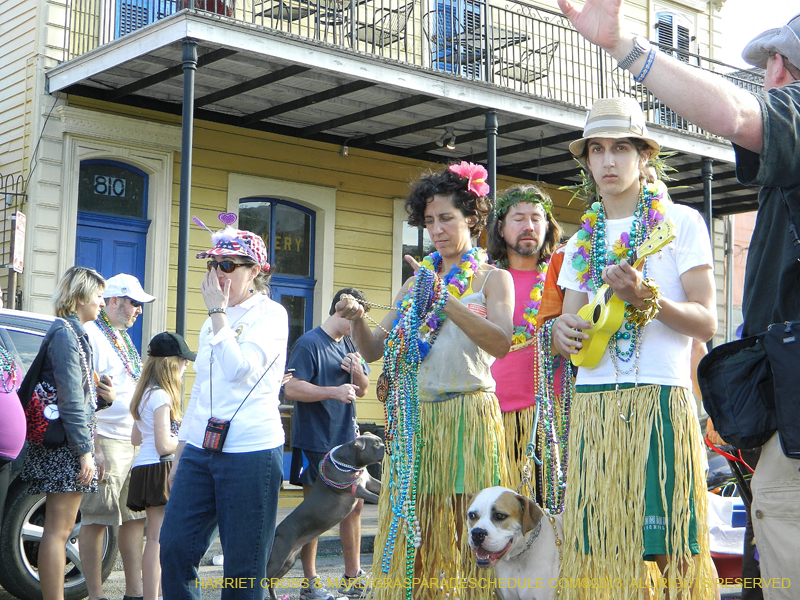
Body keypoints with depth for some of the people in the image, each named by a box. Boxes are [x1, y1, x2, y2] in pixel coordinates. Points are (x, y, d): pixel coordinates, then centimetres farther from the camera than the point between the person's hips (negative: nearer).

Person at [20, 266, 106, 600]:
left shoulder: (73, 331, 19)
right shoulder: (66, 332, -11)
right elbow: (71, 399, -17)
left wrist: (90, 447, 23)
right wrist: (85, 450, -18)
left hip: (63, 447, 10)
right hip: (67, 445, -10)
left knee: (60, 529, 12)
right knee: (59, 529, -8)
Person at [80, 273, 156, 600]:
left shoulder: (123, 337, 20)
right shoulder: (91, 334, -9)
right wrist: (92, 446, -20)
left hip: (135, 442, 9)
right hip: (106, 441, -9)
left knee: (135, 518, 9)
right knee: (96, 519, -4)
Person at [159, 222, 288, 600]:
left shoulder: (271, 314, -4)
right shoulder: (213, 322, 18)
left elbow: (239, 368, -20)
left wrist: (218, 311, -12)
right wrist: (180, 451, 20)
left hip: (251, 452, -7)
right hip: (200, 450, 7)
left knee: (242, 568, 0)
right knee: (174, 549, 2)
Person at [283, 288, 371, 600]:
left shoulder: (349, 344, 14)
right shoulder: (309, 344, -10)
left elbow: (362, 390, 18)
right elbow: (291, 388, -19)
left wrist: (357, 372, -4)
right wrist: (334, 391, -24)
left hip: (346, 439, 7)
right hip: (315, 442, -7)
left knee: (353, 505, 10)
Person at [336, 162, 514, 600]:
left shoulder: (493, 278, 5)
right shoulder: (416, 281, 19)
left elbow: (500, 343, -14)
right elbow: (373, 350, 13)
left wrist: (444, 300, -21)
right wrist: (357, 320, -7)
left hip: (467, 416, -4)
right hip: (413, 417, 4)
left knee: (467, 531, -4)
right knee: (408, 533, 2)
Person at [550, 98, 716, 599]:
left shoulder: (680, 222, 4)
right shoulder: (583, 241, 19)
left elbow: (706, 323, -3)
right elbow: (569, 322, 16)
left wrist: (645, 298, -19)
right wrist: (565, 332, -8)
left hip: (660, 402, -4)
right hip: (593, 407, 4)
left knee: (663, 546, -7)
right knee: (598, 548, 1)